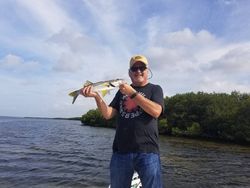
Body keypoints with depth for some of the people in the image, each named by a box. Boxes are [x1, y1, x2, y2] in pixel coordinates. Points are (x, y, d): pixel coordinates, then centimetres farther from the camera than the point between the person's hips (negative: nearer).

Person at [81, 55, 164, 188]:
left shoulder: (154, 89, 6)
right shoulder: (122, 91, 14)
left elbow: (156, 111, -13)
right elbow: (108, 114, 5)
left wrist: (133, 93, -16)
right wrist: (97, 96, -9)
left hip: (147, 151, -3)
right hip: (120, 151, 4)